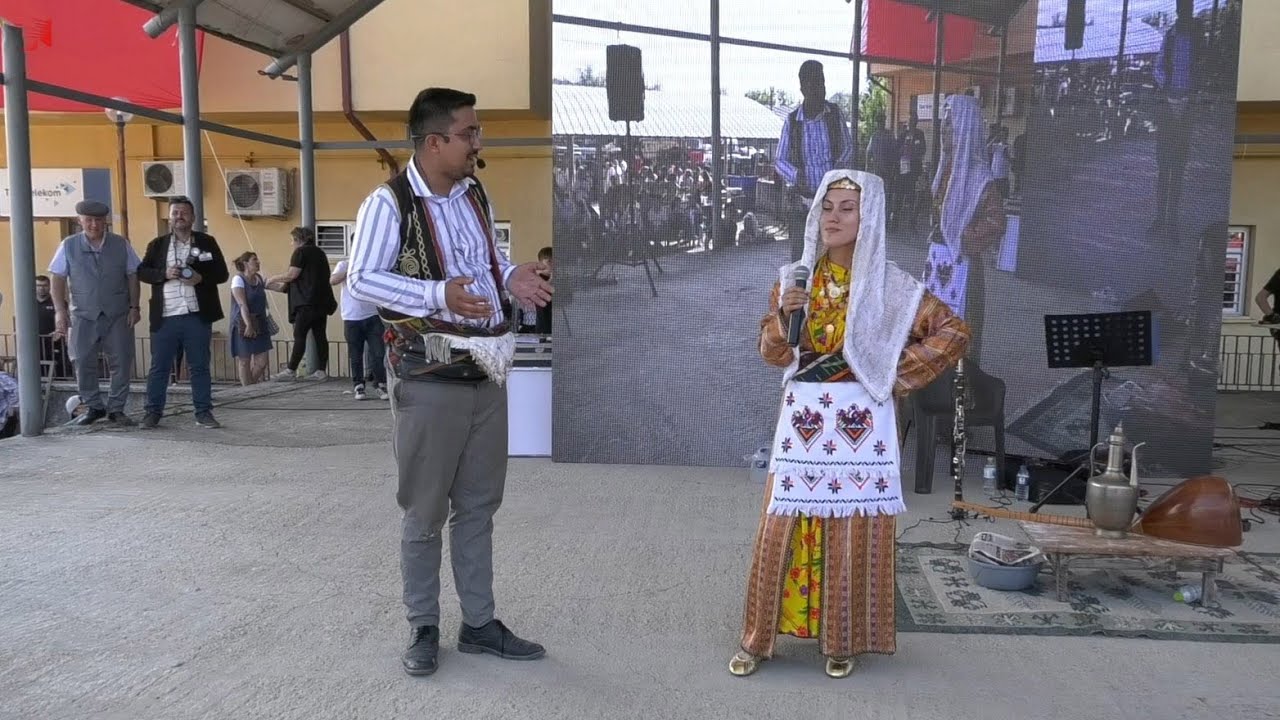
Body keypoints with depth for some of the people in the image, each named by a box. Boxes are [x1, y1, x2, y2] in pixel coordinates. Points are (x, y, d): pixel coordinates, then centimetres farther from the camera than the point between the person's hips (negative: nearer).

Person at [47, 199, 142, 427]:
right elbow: (58, 279, 4)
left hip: (118, 315, 0)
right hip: (84, 316, 0)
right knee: (83, 364, 3)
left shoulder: (121, 245, 5)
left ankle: (116, 409, 11)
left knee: (121, 364, 0)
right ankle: (94, 407, 18)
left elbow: (132, 277, 6)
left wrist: (134, 307, -1)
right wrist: (60, 310, -5)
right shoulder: (68, 246, 4)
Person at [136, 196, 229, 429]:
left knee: (199, 366, 5)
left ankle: (204, 413, 11)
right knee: (159, 366, 5)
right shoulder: (157, 244, 10)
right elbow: (142, 271, 5)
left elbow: (222, 273, 6)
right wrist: (164, 273, -13)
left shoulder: (207, 242, 8)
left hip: (197, 316, 0)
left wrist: (201, 277, -13)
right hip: (165, 317, 0)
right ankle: (153, 412, 13)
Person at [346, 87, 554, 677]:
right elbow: (361, 280, -16)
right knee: (425, 512, 6)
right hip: (429, 378, -7)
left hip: (486, 372, 7)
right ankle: (423, 628, 22)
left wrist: (510, 278, -1)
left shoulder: (476, 195, 10)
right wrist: (438, 295, -28)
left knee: (478, 505, 14)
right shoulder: (389, 202, -12)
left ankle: (479, 623, 26)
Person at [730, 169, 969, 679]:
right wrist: (783, 316, -15)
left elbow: (953, 332, 0)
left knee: (853, 536, 4)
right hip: (803, 418, 2)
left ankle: (843, 641, 22)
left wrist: (900, 375, -4)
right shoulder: (794, 278, 5)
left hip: (859, 422, -2)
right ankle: (759, 640, 17)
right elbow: (772, 355, 4)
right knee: (781, 531, 3)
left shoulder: (889, 285, -3)